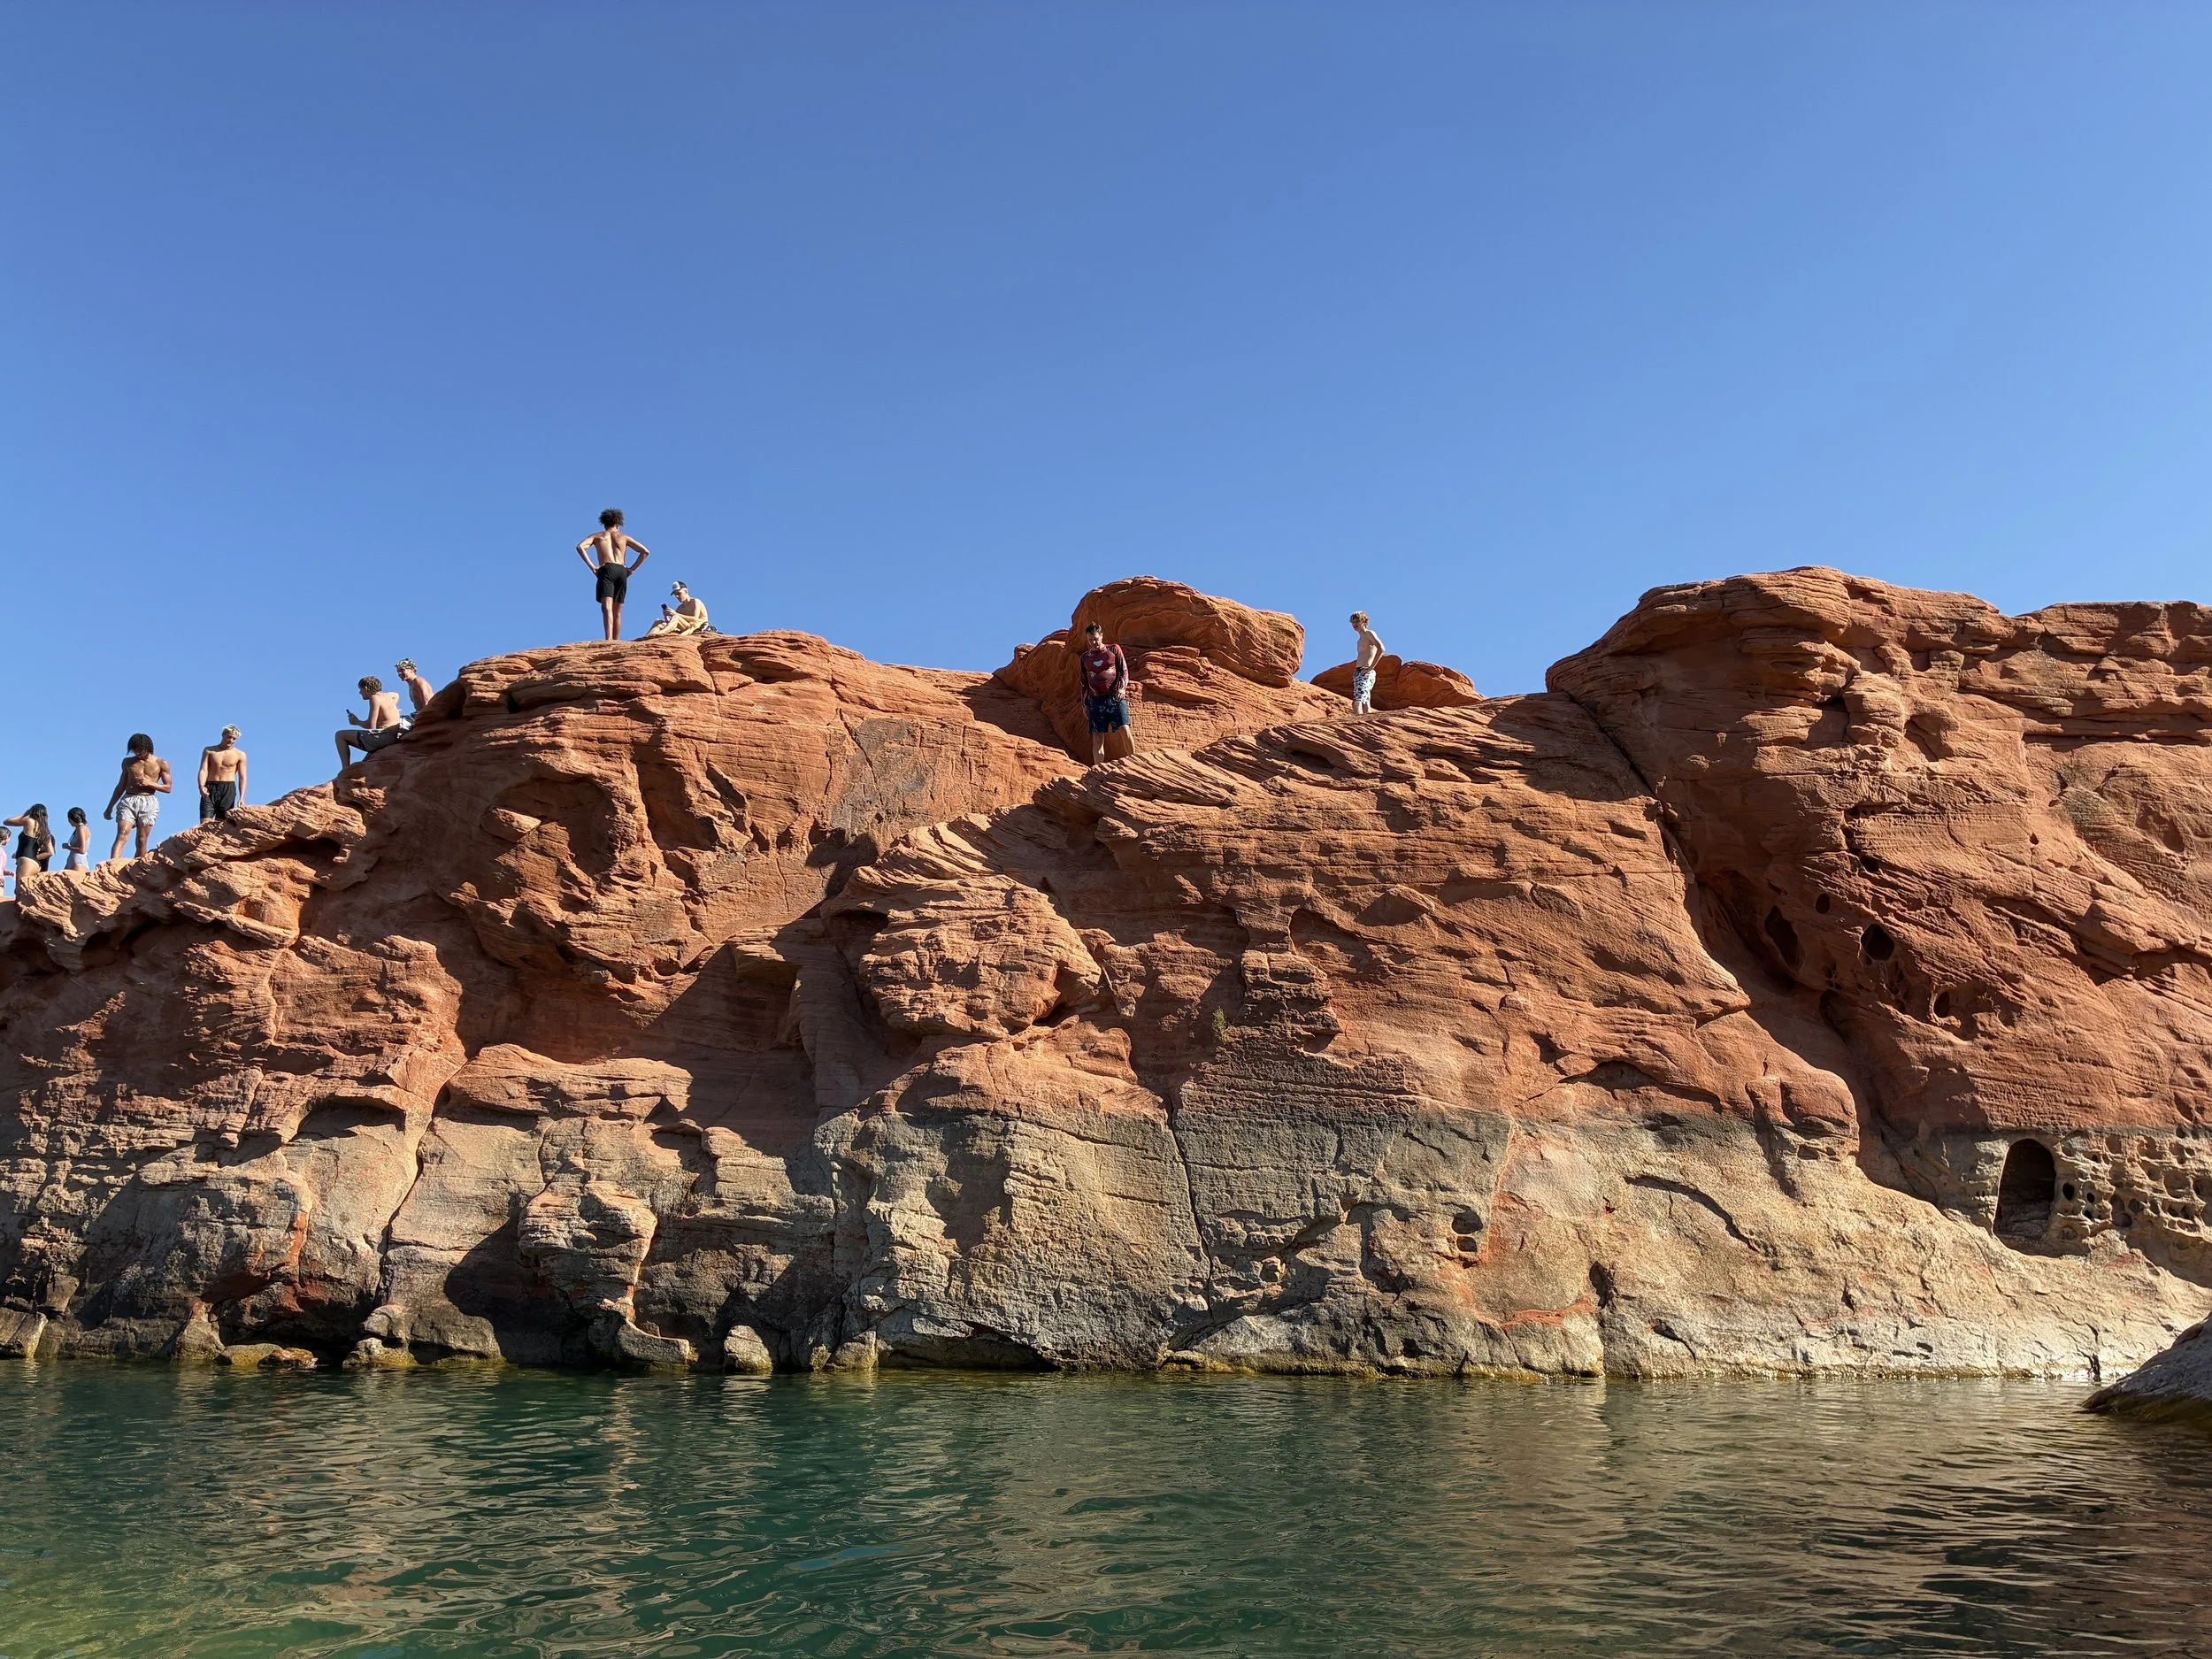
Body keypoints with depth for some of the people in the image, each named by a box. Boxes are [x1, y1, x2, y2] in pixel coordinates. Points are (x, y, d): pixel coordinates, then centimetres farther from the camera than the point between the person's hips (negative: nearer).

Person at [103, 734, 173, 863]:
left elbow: (168, 787, 4)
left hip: (148, 803, -1)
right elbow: (121, 786, 20)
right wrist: (109, 807, 18)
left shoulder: (161, 764, 6)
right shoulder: (128, 762, 14)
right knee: (122, 835, -18)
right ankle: (112, 864, -33)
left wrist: (150, 783, -11)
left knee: (142, 841, -3)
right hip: (128, 801, 1)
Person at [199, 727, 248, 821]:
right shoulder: (209, 751, 11)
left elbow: (242, 778, 3)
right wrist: (201, 786, -18)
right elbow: (203, 770, 1)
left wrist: (241, 797, -9)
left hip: (228, 789, -1)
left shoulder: (240, 755, 8)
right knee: (204, 823, -11)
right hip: (210, 789, 1)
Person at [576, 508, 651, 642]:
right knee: (617, 612, 11)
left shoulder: (597, 536, 19)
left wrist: (592, 566, -1)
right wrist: (632, 569, 12)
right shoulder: (624, 537, 23)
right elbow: (646, 552, 13)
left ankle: (609, 639, -39)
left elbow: (580, 547, 0)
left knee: (607, 607, -19)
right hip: (622, 571, 3)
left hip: (606, 570, -3)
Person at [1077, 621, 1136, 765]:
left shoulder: (1114, 650, 10)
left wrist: (1122, 687, -11)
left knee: (1124, 729, -18)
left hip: (1115, 697, -2)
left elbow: (1124, 670, 5)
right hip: (1096, 700, 2)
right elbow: (1084, 683, 20)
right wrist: (1085, 704, 15)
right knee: (1097, 737, -3)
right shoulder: (1084, 658, 16)